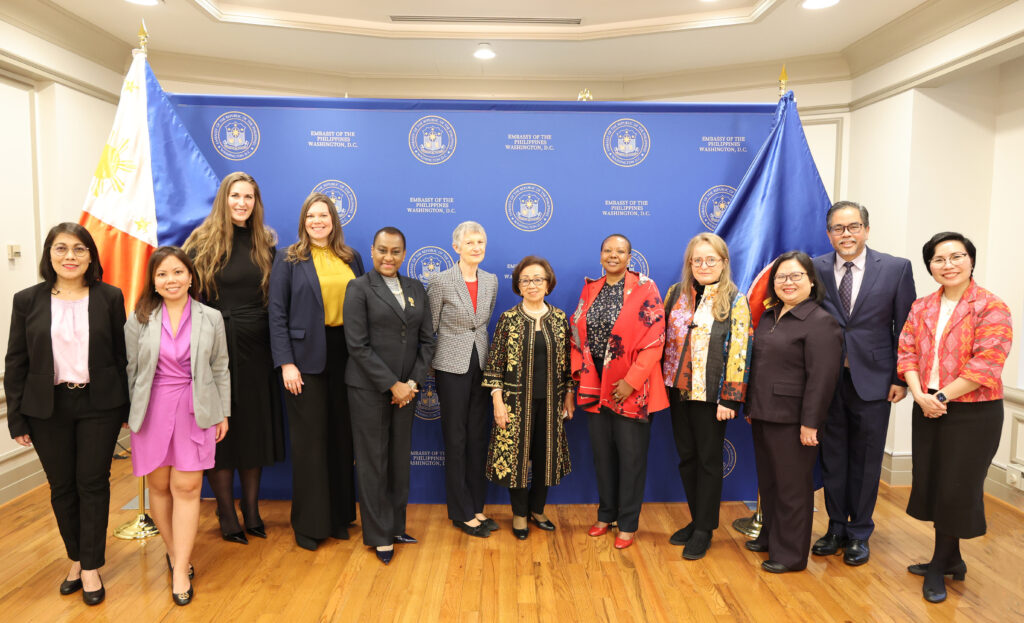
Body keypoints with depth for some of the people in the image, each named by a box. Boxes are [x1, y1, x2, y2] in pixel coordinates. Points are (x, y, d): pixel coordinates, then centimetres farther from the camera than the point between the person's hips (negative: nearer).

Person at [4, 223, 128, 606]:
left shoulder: (110, 298, -1)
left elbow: (121, 354, 2)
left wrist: (128, 407, 1)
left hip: (99, 405, -1)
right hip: (48, 408, 2)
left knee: (93, 483, 4)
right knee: (61, 486, 11)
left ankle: (91, 567, 17)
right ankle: (75, 559, 29)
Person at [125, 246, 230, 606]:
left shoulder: (211, 319, 1)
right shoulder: (140, 320, 1)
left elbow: (220, 369, 5)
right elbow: (130, 370, 5)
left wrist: (222, 414, 6)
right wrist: (130, 414, 5)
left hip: (194, 411, -1)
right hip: (152, 410, 1)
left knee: (186, 487, -2)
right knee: (159, 485, 9)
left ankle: (180, 570, 6)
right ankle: (174, 553, 28)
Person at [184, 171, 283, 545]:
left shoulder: (265, 246, 7)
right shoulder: (203, 244, -3)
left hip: (256, 349, 3)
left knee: (255, 428, 10)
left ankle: (252, 510, 25)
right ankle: (227, 516, 20)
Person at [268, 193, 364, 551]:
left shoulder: (352, 259, 10)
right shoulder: (289, 260, 1)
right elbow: (277, 314, -4)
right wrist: (285, 363, -11)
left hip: (345, 355, 3)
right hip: (306, 358, -3)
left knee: (342, 436, 10)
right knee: (309, 440, 3)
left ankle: (340, 515, 25)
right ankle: (309, 524, 17)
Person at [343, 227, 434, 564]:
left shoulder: (416, 288, 9)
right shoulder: (359, 288, -4)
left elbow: (427, 339, 8)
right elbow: (358, 345, -11)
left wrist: (413, 381, -4)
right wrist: (392, 385, -13)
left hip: (406, 388, 4)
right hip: (369, 388, -4)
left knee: (400, 458, 11)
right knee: (373, 461, 5)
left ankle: (397, 526, 26)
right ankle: (379, 535, 18)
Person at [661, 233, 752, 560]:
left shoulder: (735, 300, -6)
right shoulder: (677, 293, 6)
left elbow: (739, 351, -10)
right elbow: (663, 336, 10)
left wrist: (729, 398, -14)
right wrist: (661, 382, 6)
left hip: (711, 395, -4)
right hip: (678, 391, 4)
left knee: (708, 460, 6)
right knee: (686, 457, 13)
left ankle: (704, 530, 20)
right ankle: (697, 519, 29)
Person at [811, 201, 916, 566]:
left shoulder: (896, 269, -2)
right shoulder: (815, 269, 1)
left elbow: (906, 328, 0)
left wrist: (901, 379, -4)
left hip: (872, 380, -1)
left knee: (865, 461, 10)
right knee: (832, 458, 12)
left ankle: (859, 534, 26)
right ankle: (836, 529, 28)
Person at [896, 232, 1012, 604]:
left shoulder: (991, 309, -10)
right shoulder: (921, 308, 8)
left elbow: (985, 366, -17)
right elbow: (907, 353, 4)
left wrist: (941, 397, -17)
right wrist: (919, 395, -11)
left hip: (972, 414, -5)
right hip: (927, 412, 6)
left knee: (957, 489, 4)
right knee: (933, 485, 12)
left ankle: (939, 566, 22)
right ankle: (951, 560, 31)